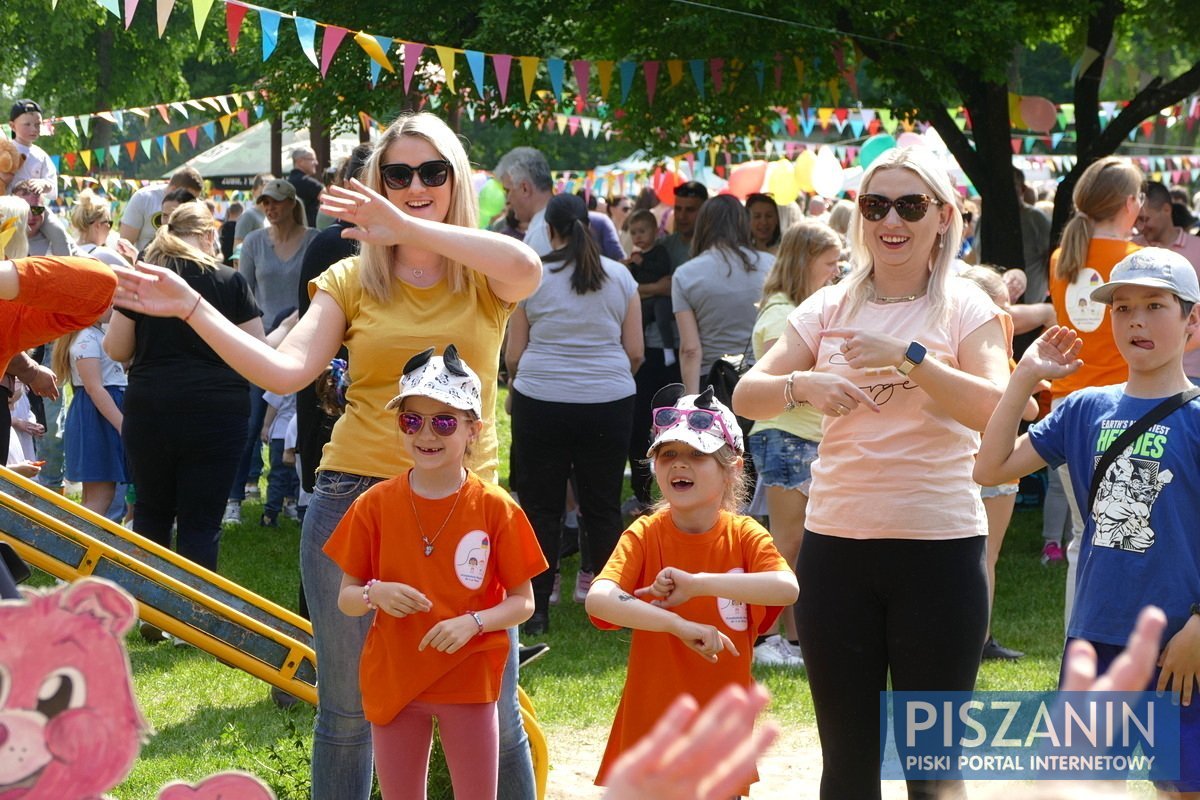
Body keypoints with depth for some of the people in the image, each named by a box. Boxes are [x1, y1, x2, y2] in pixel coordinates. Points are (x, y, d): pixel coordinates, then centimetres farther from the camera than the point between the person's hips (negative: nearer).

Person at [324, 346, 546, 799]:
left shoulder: (495, 509, -6)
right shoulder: (375, 506, -2)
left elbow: (522, 603, -3)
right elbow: (345, 599, 3)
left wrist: (473, 621, -20)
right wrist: (374, 594, -19)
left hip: (468, 682, -2)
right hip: (392, 681, 2)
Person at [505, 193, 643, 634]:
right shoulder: (620, 276, 3)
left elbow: (513, 355, 0)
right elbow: (635, 352, 5)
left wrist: (516, 386, 20)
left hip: (540, 401, -1)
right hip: (608, 404, 1)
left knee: (541, 506, 7)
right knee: (603, 506, 9)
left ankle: (536, 609, 9)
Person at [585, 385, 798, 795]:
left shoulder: (744, 535, -3)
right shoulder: (645, 535, -5)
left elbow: (787, 588, -24)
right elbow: (598, 599, -24)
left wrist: (697, 583, -30)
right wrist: (680, 625, -33)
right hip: (651, 726, -1)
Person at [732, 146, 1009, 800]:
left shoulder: (965, 308, -1)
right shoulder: (830, 307, 8)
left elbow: (992, 409, -17)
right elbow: (746, 396, 3)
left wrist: (906, 354, -27)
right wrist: (802, 385, -17)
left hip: (940, 546, -3)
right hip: (836, 544, 3)